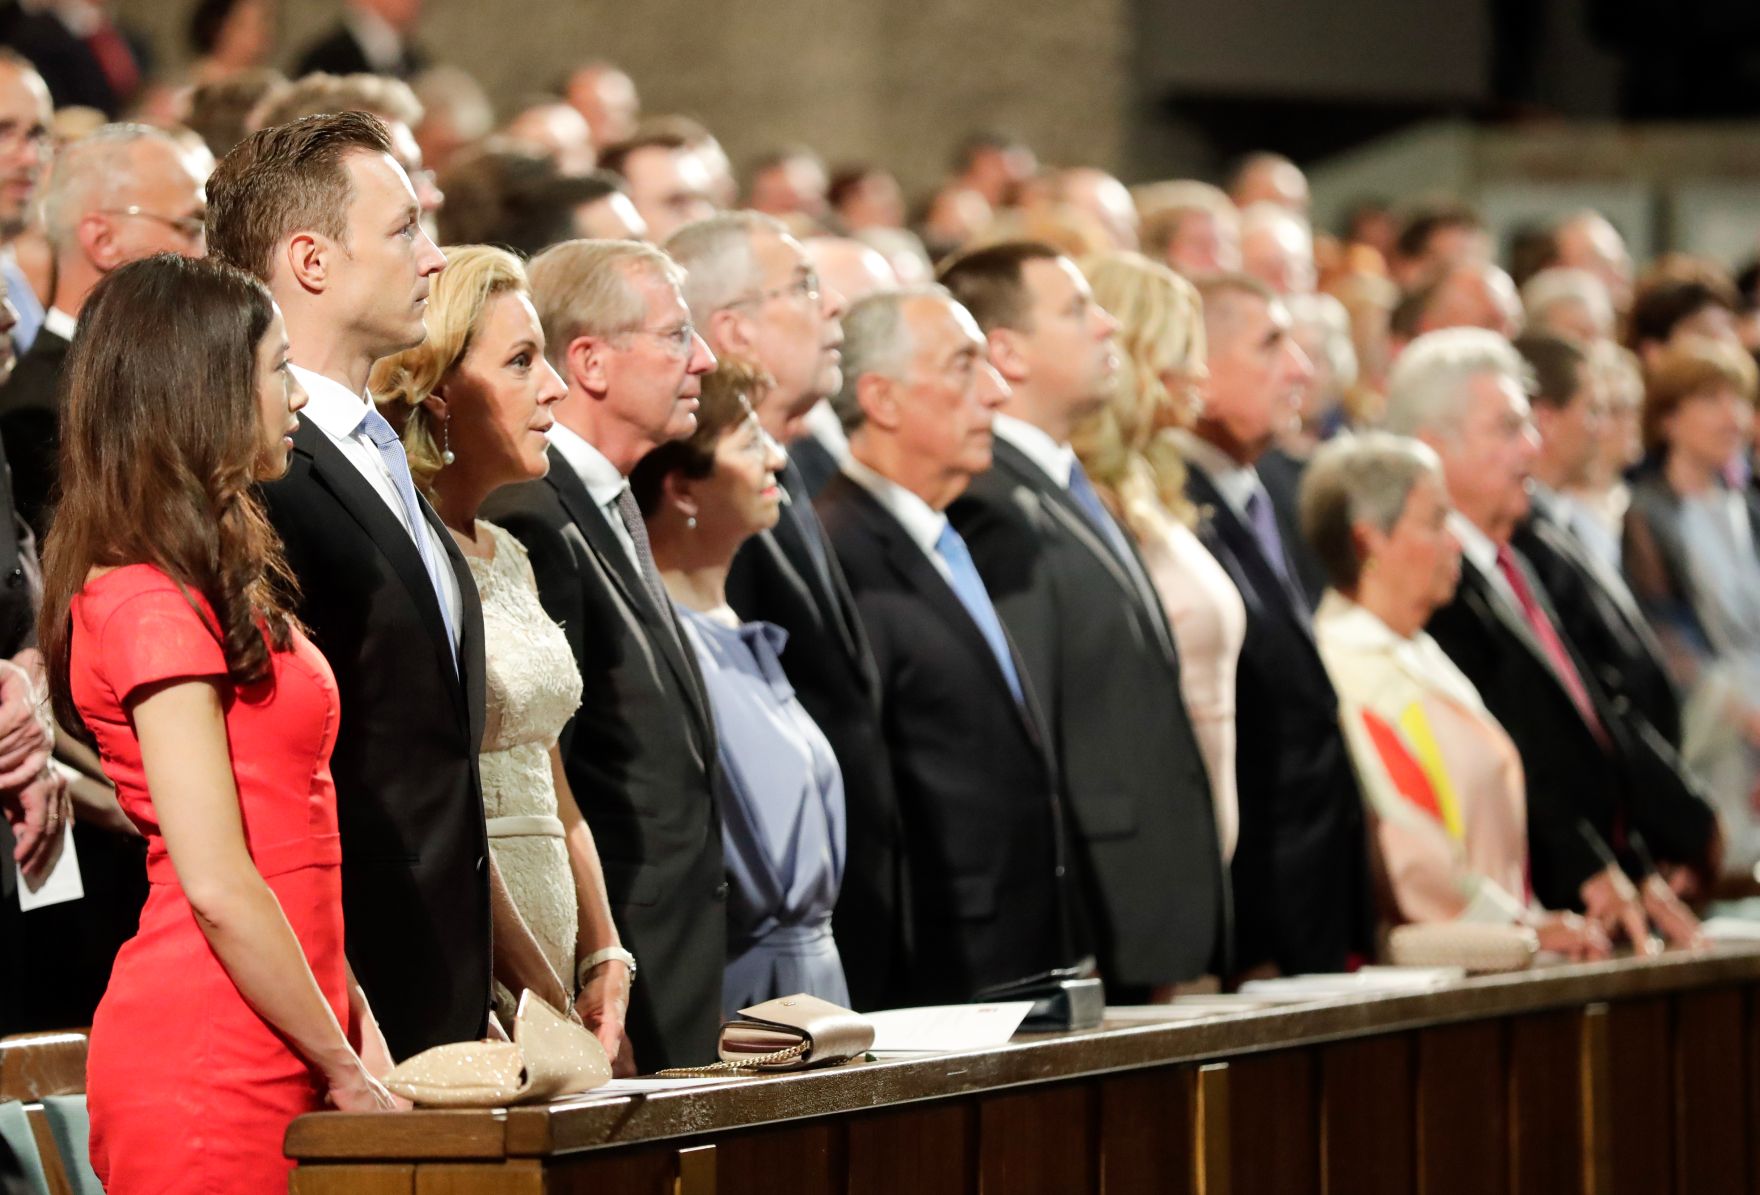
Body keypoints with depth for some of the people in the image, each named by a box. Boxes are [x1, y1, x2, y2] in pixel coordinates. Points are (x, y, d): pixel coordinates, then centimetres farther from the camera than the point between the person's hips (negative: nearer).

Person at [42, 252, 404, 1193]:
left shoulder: (216, 586, 16)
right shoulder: (153, 604, -14)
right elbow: (217, 885, -18)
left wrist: (356, 1023, 9)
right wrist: (343, 1070, -11)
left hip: (269, 1066, 9)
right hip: (205, 1071, -9)